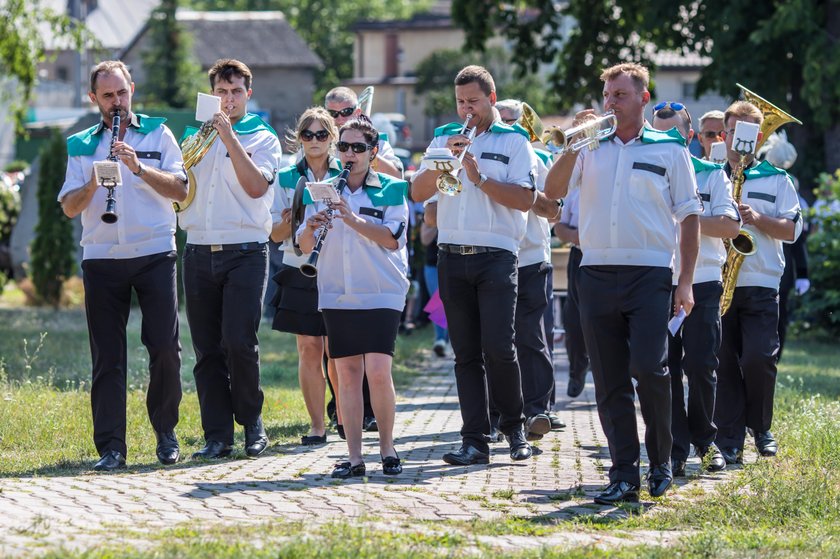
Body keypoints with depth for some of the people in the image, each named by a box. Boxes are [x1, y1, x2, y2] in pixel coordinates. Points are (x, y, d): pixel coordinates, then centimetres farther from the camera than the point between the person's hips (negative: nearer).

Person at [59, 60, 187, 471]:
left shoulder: (157, 134, 9)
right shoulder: (80, 146, 12)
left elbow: (180, 190, -2)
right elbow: (69, 207, 3)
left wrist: (139, 167, -14)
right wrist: (95, 182, -15)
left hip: (154, 255, -1)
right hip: (101, 259, 1)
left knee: (165, 348, -4)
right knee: (107, 356, -1)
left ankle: (166, 432, 15)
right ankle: (111, 446, 1)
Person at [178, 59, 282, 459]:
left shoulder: (262, 138, 5)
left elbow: (256, 186, -12)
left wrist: (228, 136, -13)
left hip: (244, 252, -4)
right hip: (199, 253, 4)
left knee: (239, 343, -13)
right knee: (207, 349, 1)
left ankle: (252, 421, 6)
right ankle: (217, 434, 5)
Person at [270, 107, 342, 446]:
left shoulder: (346, 175, 6)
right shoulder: (286, 179, 8)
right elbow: (275, 234, 8)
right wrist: (289, 224, -14)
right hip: (300, 272, 1)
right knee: (309, 349, -2)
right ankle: (317, 425, 2)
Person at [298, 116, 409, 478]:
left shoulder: (391, 190, 2)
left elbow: (392, 240, -11)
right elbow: (304, 246, 7)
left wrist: (352, 219, -20)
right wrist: (311, 228, -15)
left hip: (381, 294, -3)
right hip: (337, 295, 3)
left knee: (378, 371, -12)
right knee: (347, 373, 2)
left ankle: (387, 449, 2)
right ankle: (354, 457, 4)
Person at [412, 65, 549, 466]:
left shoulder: (512, 141, 3)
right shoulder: (444, 138, 15)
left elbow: (525, 198, -8)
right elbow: (417, 193, 6)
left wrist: (480, 177, -15)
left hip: (496, 256, -4)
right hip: (452, 256, 4)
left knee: (498, 348, -10)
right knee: (466, 354, 3)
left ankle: (514, 427, 11)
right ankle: (475, 441, 3)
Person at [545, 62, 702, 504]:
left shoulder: (669, 149, 7)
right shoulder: (590, 147, 13)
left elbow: (689, 217, 6)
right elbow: (552, 191, 2)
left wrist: (686, 281, -2)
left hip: (649, 274, -3)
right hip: (597, 275, 3)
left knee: (648, 368, -14)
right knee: (609, 380, 1)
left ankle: (660, 463, 4)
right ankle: (624, 474, 5)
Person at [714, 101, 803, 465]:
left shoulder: (776, 180, 10)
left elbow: (791, 230, 3)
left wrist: (757, 219, -12)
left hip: (760, 285, -1)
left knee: (759, 358, -11)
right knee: (724, 362, -2)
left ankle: (761, 429, 11)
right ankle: (729, 442, 0)